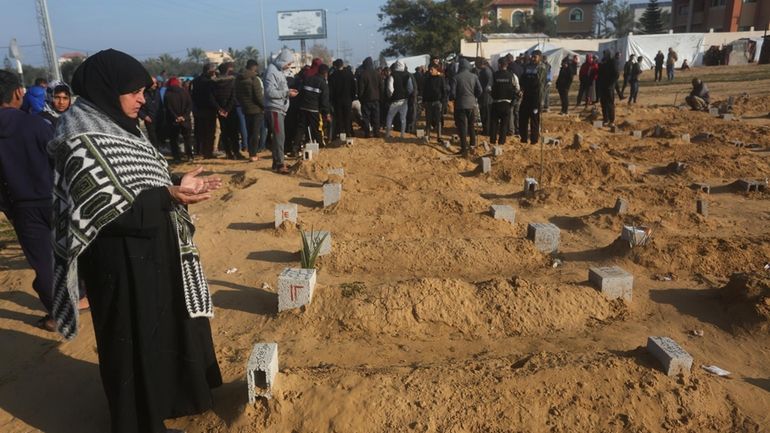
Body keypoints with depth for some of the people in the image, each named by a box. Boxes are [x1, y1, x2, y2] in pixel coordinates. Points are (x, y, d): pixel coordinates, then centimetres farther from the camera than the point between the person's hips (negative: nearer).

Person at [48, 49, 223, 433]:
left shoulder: (119, 126, 8)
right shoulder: (84, 138, -20)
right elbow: (103, 209, -24)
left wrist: (177, 186, -2)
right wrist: (170, 194, -25)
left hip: (151, 250, 9)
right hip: (121, 260, -9)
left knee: (164, 322, 23)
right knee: (135, 338, 7)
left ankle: (167, 392, 45)